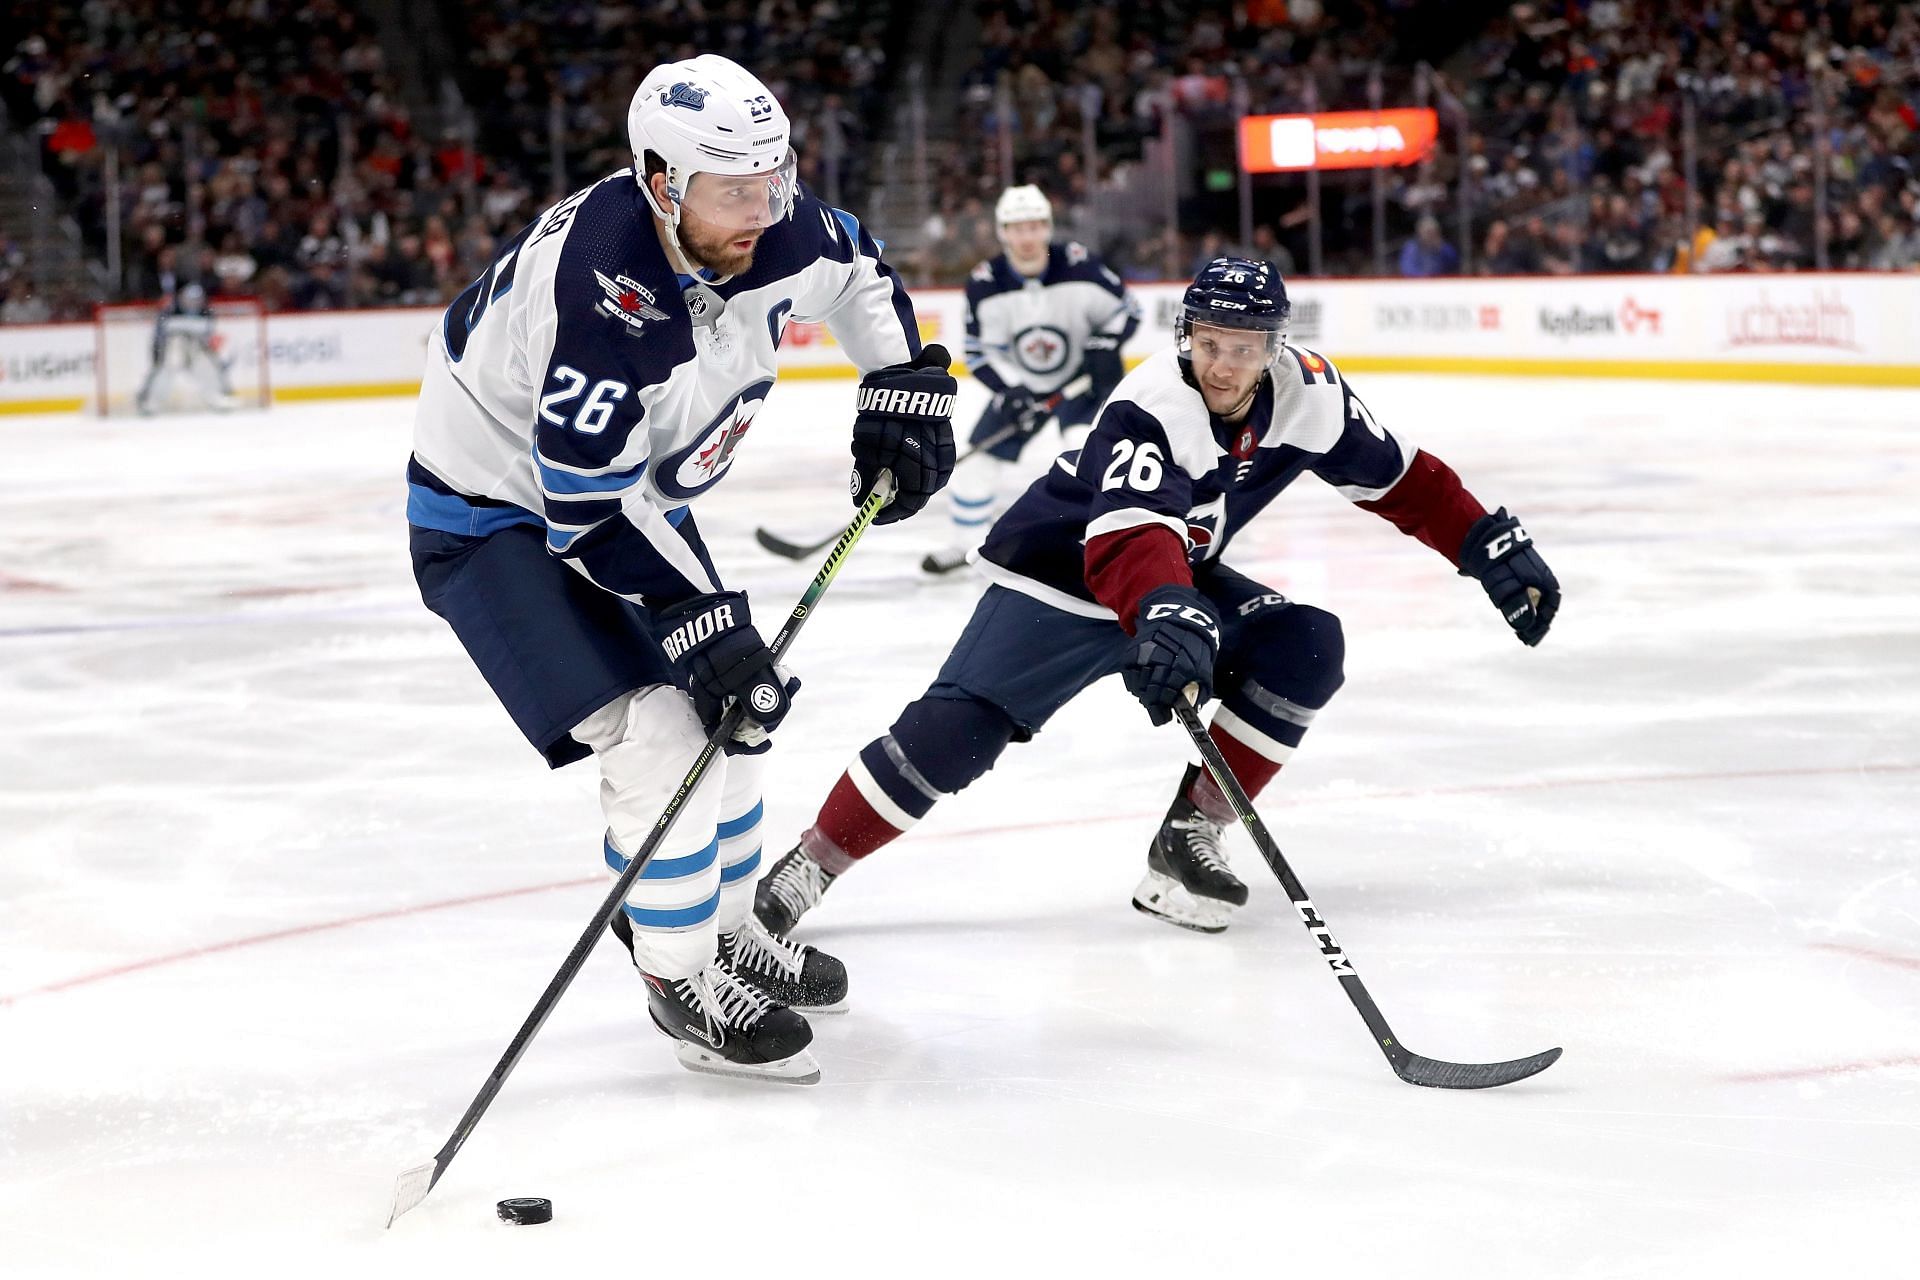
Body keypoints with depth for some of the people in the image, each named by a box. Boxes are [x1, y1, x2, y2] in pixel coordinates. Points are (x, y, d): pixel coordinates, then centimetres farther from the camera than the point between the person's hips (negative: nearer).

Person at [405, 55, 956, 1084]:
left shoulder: (769, 234, -15)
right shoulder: (601, 286, -37)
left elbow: (857, 270, 11)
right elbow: (590, 507, -34)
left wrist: (904, 389, 0)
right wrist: (703, 623, -34)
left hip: (633, 489, 9)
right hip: (496, 511, -8)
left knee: (733, 710, 15)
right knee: (657, 732, -18)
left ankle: (722, 926, 35)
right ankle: (680, 980, 0)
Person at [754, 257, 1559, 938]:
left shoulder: (1306, 394, -13)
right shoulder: (1151, 410, -33)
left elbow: (1397, 479, 0)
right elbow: (1130, 538, -48)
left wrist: (1492, 546, -4)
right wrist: (1167, 615, -67)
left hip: (1180, 578, 6)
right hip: (1060, 572, -6)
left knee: (1305, 648, -14)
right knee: (958, 730, -20)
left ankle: (1186, 839, -6)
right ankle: (809, 866, -10)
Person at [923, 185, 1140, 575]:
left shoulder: (1077, 264, -21)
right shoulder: (985, 283, -16)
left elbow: (1125, 309, -9)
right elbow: (980, 352, -10)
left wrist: (1104, 346, -25)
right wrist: (1012, 391, -24)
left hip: (1082, 379, -2)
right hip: (1020, 385, 3)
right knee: (980, 462, 1)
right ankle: (966, 543, 24)